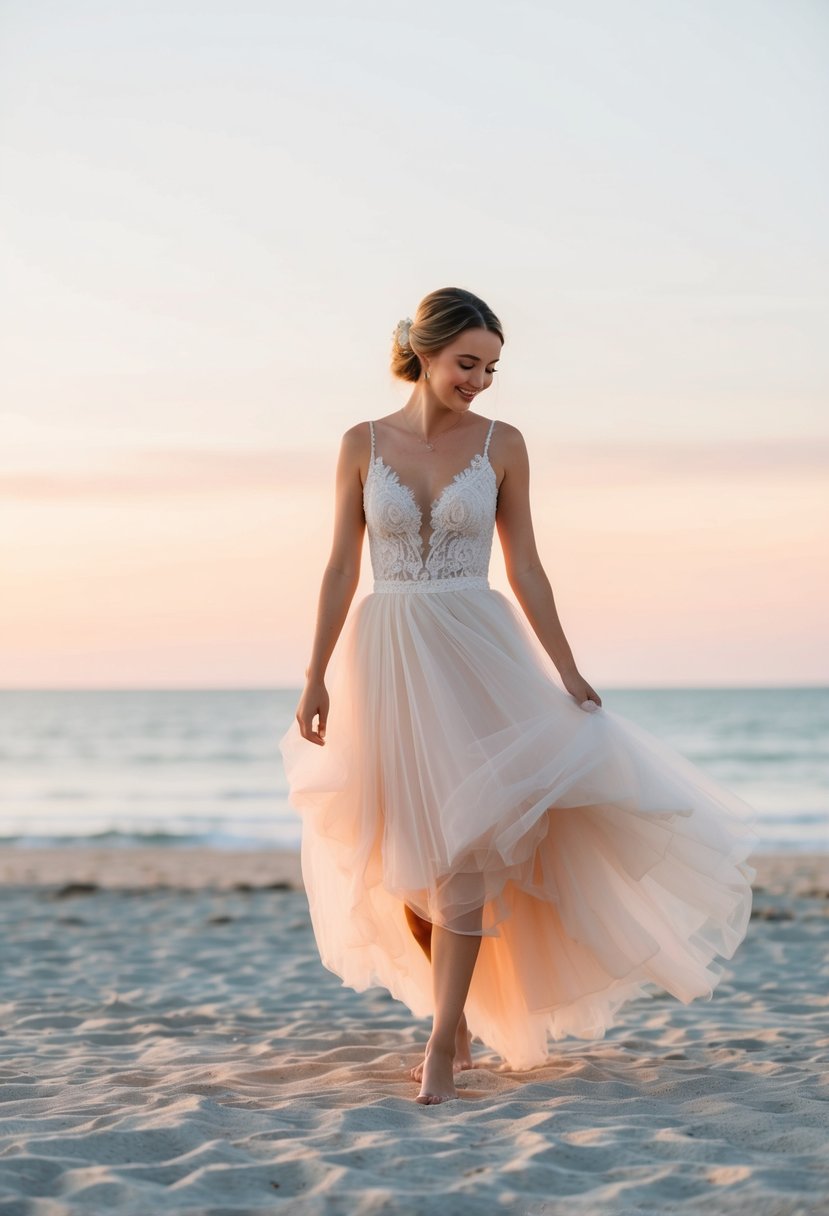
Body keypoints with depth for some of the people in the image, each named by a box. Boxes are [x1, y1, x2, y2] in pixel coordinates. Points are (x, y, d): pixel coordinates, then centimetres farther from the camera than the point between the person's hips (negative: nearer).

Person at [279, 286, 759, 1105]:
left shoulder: (501, 445, 1)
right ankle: (457, 1012, 27)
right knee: (403, 858, 6)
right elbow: (342, 568, 3)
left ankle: (443, 1044, -4)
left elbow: (525, 569, 3)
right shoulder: (363, 444, 2)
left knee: (462, 850, -8)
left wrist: (568, 673, -1)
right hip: (387, 659, 1)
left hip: (476, 654, -1)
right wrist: (316, 678, -2)